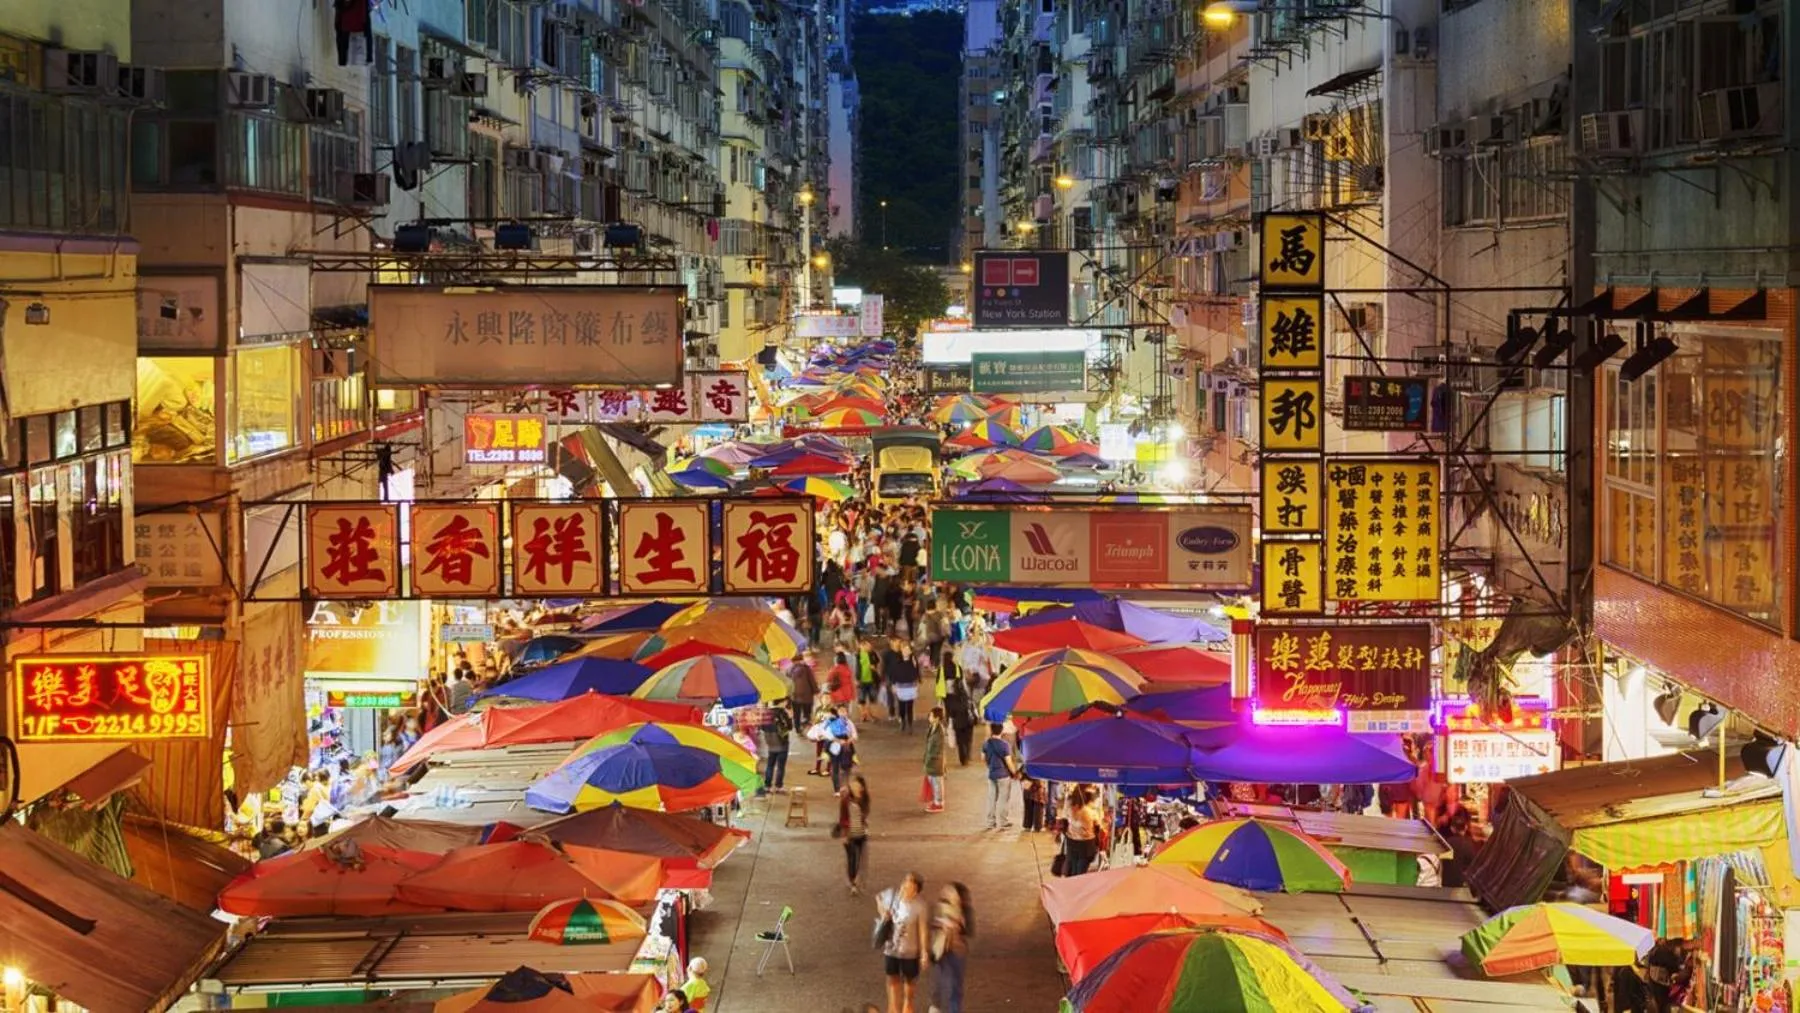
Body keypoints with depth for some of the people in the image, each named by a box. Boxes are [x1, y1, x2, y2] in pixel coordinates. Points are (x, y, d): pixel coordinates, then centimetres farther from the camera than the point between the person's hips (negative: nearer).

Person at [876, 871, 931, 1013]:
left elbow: (923, 930, -19)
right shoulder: (891, 894, -14)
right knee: (892, 977, 19)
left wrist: (924, 953, -16)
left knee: (909, 979, 20)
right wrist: (883, 913, -7)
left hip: (909, 950, -3)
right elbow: (878, 898, 9)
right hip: (890, 947, 3)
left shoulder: (920, 906, -26)